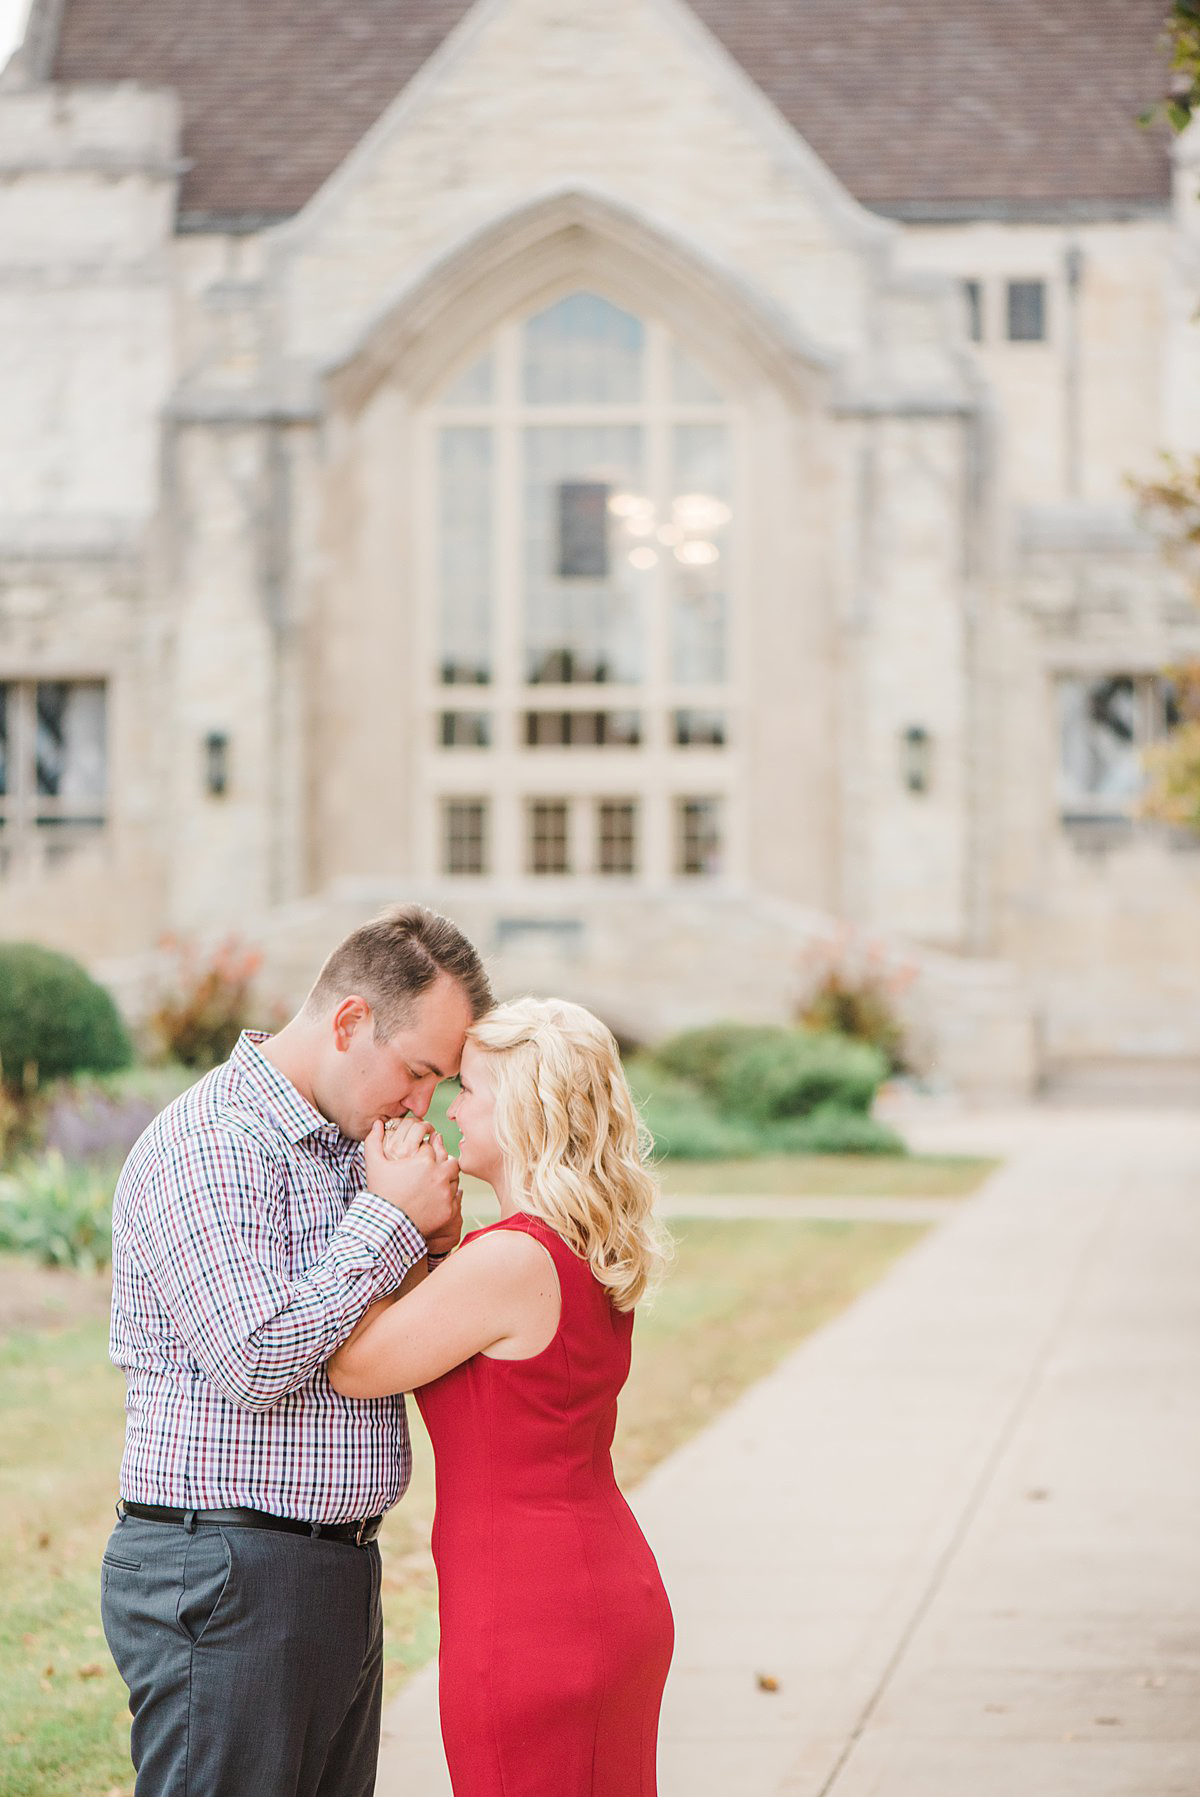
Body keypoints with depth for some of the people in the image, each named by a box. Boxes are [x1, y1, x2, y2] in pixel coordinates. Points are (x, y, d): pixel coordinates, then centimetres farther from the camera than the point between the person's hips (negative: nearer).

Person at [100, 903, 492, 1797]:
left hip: (340, 1576, 9)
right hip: (224, 1583, -9)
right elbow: (253, 1364, -23)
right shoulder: (207, 1146, -14)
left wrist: (434, 1244, 1)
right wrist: (389, 1221, -15)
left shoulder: (349, 1146, 15)